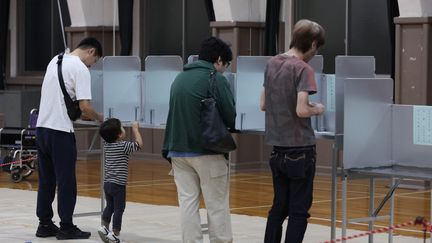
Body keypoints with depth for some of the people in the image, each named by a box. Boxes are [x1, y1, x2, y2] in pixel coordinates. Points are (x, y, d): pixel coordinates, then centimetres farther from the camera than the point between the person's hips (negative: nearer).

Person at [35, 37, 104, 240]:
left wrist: (77, 112, 19)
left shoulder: (55, 60, 14)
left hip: (42, 126, 8)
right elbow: (85, 107, -16)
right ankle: (66, 228, 4)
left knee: (46, 180, 13)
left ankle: (45, 225, 16)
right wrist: (99, 118, 2)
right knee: (66, 181, 0)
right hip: (61, 131, -8)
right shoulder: (80, 69, -11)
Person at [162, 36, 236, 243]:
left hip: (178, 150, 6)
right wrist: (235, 127, 10)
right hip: (208, 151, -6)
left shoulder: (179, 78, 12)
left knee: (187, 202, 6)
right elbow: (231, 116, -10)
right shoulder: (216, 79, -8)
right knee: (217, 206, 2)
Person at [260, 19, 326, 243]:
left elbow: (263, 104, 14)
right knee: (299, 210, 1)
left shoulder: (272, 64, 7)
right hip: (299, 149, -7)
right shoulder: (303, 69, -15)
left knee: (279, 206, 15)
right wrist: (317, 109, -4)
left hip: (278, 148, 7)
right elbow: (302, 110, -23)